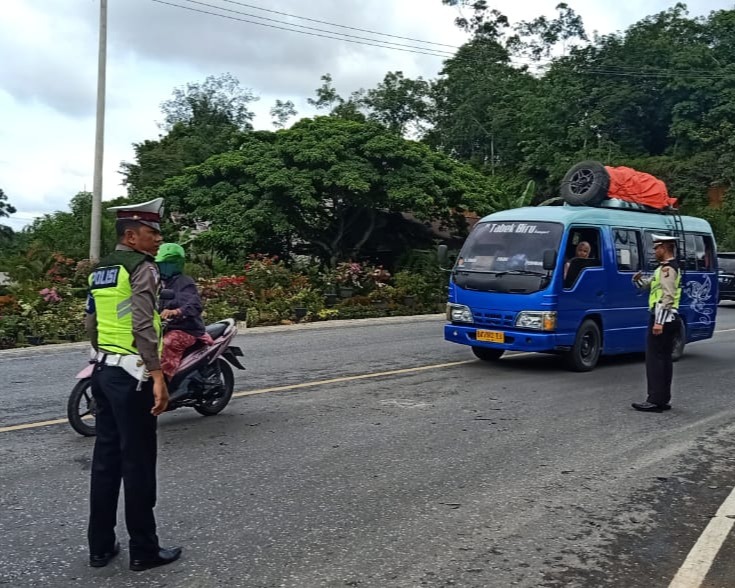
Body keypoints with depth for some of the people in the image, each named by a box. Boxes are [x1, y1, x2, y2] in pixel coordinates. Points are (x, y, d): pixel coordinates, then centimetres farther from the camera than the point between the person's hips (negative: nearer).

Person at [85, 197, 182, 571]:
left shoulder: (99, 270, 14)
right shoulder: (142, 267, -12)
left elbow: (91, 324, 17)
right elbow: (143, 327, -22)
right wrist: (157, 377, -23)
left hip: (103, 372, 9)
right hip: (131, 375, -9)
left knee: (106, 458, 14)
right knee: (137, 462, 0)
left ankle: (100, 546, 23)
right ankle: (143, 550, 11)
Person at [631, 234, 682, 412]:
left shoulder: (667, 269, -13)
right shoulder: (667, 268, 19)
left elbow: (667, 297, -22)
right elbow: (649, 284, 22)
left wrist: (659, 321, -25)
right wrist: (638, 279, 0)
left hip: (662, 318, -10)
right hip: (672, 319, 10)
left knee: (654, 359, -9)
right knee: (665, 359, 12)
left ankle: (655, 401, -10)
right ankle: (664, 399, 17)